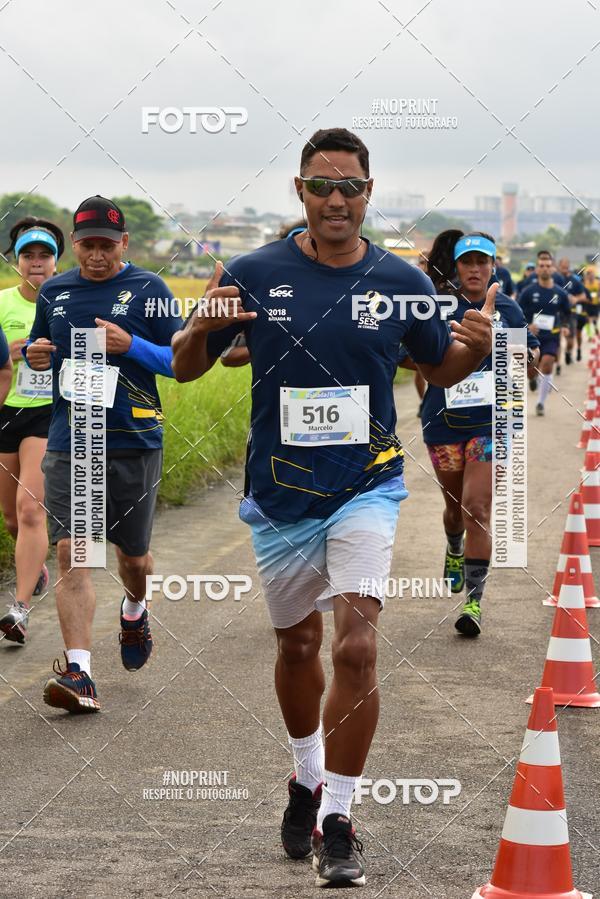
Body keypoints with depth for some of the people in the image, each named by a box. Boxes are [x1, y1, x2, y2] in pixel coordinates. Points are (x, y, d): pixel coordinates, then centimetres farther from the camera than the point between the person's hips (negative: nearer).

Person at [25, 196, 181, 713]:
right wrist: (37, 358, -1)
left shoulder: (148, 290, -1)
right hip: (69, 442, 2)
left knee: (133, 554, 12)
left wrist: (131, 345, -17)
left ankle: (135, 611, 47)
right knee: (70, 552, -11)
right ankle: (79, 674, -14)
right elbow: (39, 355, 23)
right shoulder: (54, 293, 10)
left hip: (134, 442, -2)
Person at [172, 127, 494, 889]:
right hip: (280, 497, 1)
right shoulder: (255, 275, -6)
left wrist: (477, 346, -10)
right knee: (297, 646, 17)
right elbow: (185, 367, 1)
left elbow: (440, 369, 12)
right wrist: (201, 328, -22)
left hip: (365, 490, -1)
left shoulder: (399, 281, -3)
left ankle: (337, 820, -6)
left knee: (355, 647, -17)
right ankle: (307, 778, 43)